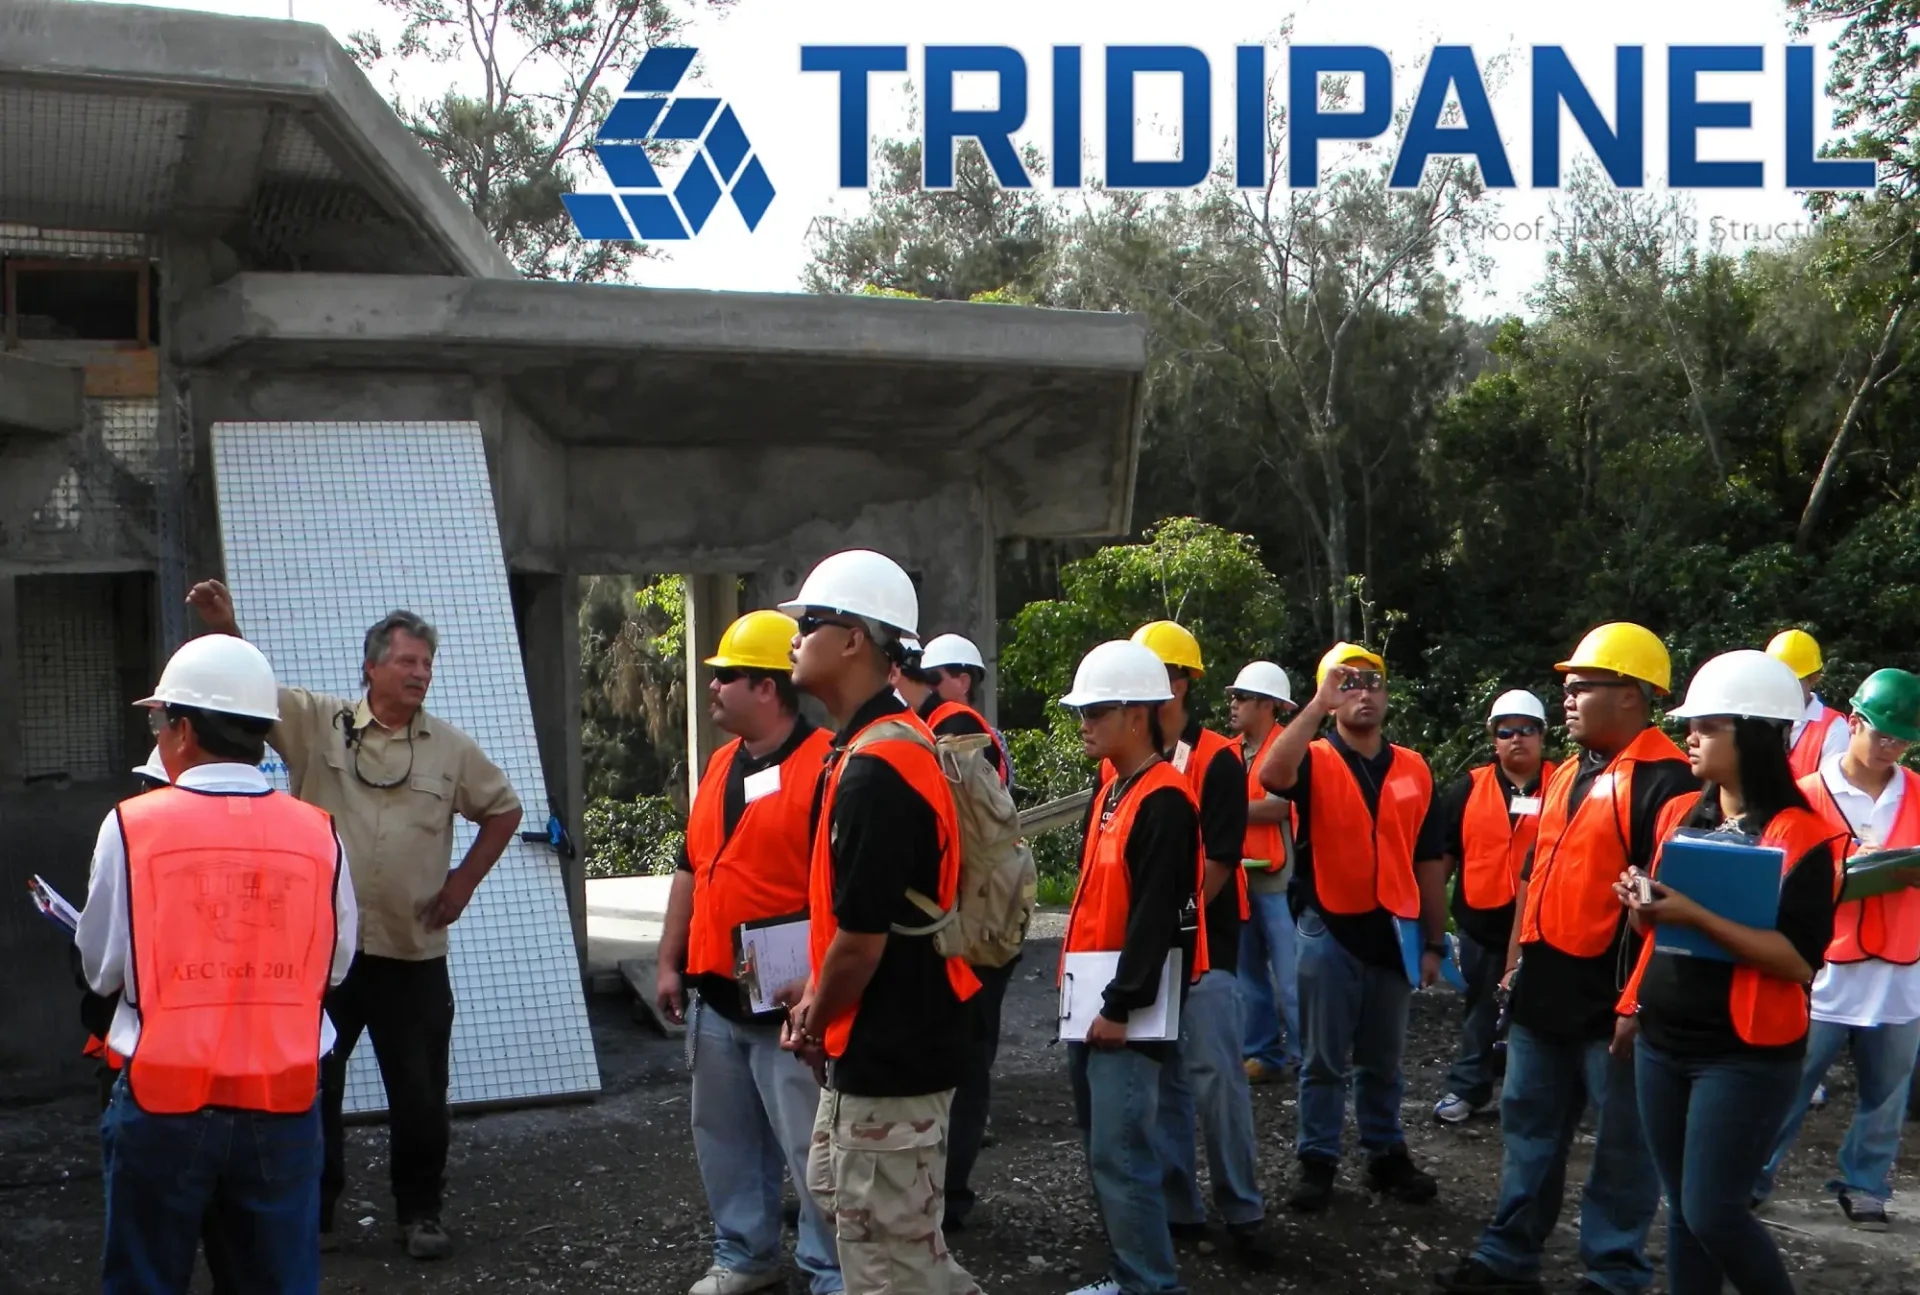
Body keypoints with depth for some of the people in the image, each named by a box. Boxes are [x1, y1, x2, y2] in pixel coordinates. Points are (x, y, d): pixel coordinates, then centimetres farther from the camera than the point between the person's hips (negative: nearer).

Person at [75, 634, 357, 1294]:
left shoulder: (132, 826, -8)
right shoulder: (319, 835, -4)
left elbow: (102, 970, 0)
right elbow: (334, 966, 5)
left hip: (163, 1100, -1)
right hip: (285, 1100, 2)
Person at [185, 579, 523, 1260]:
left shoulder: (451, 747, 3)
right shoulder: (317, 722, -1)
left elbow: (504, 810, 14)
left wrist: (463, 883, 5)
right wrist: (224, 628, -29)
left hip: (414, 951, 1)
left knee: (421, 1095, 6)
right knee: (312, 1083, 12)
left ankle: (420, 1211, 24)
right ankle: (313, 1205, 30)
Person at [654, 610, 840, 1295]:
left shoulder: (826, 767, -15)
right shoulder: (721, 766, 12)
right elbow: (691, 869, 19)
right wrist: (670, 964, 16)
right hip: (715, 997, 8)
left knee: (810, 1148, -1)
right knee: (726, 1138, 18)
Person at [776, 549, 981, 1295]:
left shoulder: (874, 769, -24)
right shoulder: (878, 744, 9)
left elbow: (863, 936, -24)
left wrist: (816, 1023, -8)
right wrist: (817, 999, 11)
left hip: (889, 1053, -10)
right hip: (879, 1041, 10)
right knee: (834, 1191, 24)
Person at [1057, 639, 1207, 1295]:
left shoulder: (1164, 800, -17)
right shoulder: (1111, 787, 13)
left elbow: (1155, 915, -20)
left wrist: (1121, 1007, -19)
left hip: (1124, 1008, -10)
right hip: (1087, 998, 10)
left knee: (1120, 1156, -7)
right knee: (1101, 1148, 15)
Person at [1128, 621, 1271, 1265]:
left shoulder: (1216, 760, -7)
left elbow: (1219, 859, -12)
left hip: (1202, 941, -5)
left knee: (1215, 1074, -7)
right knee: (1158, 1078, 9)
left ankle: (1242, 1213, 4)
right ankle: (1176, 1207, 18)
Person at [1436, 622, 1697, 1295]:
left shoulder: (1664, 780, -14)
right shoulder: (1567, 777, 14)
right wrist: (1515, 963, 18)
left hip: (1611, 1003, -8)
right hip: (1542, 992, 9)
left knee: (1621, 1146, 6)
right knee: (1530, 1130, 16)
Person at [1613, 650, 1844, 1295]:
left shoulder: (1803, 836, -12)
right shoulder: (1680, 814, 8)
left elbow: (1801, 960, -19)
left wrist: (1696, 916, -25)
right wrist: (1644, 909, -3)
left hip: (1747, 1054, -6)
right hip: (1662, 1041, 7)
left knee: (1712, 1212, -6)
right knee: (1682, 1208, 12)